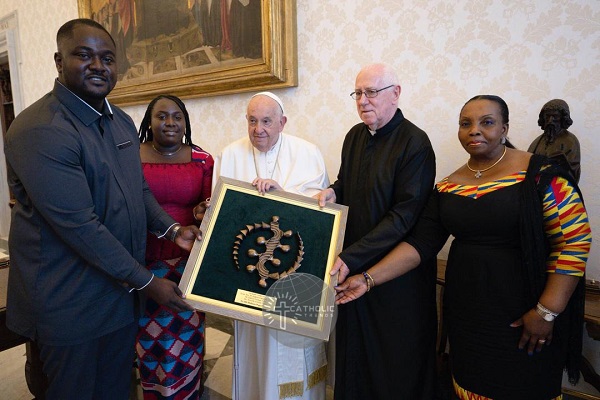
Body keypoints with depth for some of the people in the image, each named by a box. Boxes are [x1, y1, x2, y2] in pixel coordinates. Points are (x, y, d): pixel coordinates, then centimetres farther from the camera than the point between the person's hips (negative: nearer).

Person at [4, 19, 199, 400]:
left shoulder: (121, 120, 6)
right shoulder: (40, 131, -21)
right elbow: (78, 226, -24)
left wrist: (171, 229, 0)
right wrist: (145, 281, -18)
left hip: (122, 288, 7)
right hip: (70, 302, -7)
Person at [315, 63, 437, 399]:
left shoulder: (415, 143, -14)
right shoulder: (355, 136, 6)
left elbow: (405, 214, -19)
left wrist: (352, 257, -22)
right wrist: (333, 191, -4)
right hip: (353, 265, 6)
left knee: (396, 361, 11)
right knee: (354, 350, 17)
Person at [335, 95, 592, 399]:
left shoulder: (540, 174, -10)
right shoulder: (448, 187, 1)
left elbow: (574, 241, -11)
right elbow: (420, 243, -4)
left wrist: (548, 311, -15)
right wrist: (369, 279, -12)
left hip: (522, 315, -3)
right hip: (466, 311, 4)